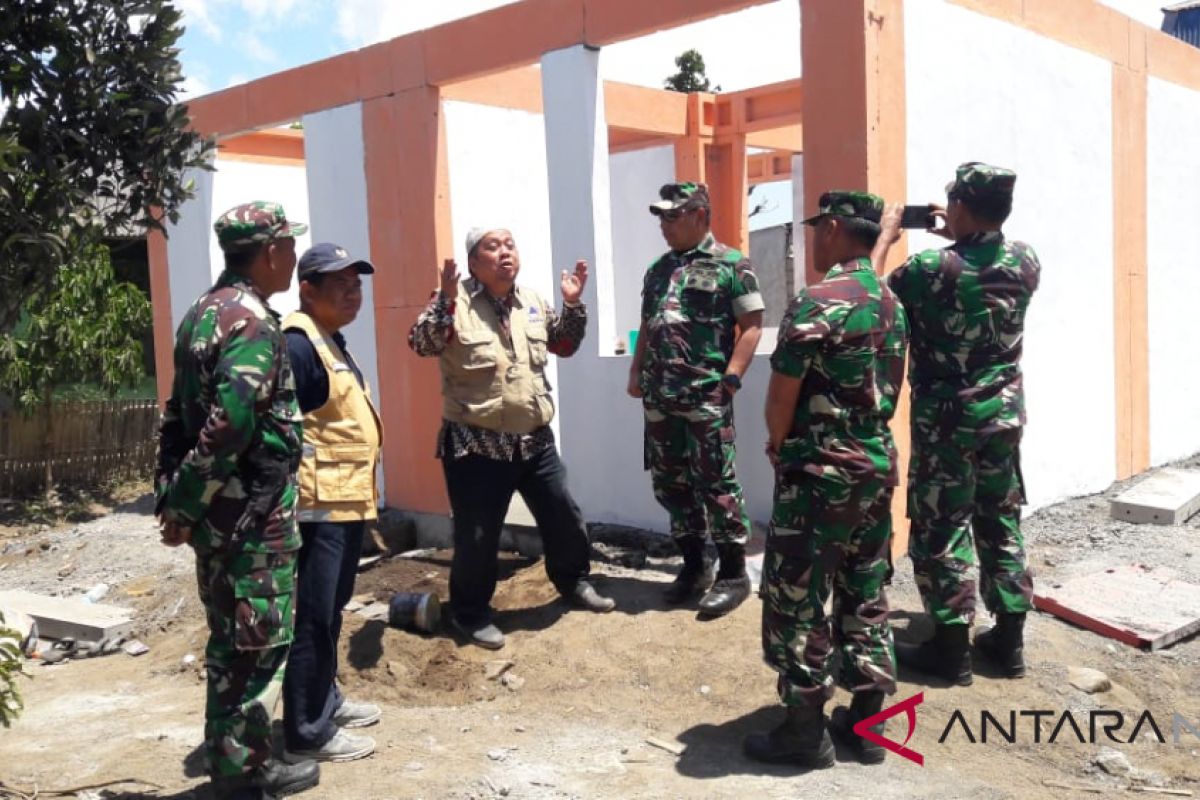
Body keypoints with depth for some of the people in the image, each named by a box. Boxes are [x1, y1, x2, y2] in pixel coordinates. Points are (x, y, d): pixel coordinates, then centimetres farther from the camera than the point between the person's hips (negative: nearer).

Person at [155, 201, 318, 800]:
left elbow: (178, 413, 13)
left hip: (219, 510, 10)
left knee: (233, 640, 18)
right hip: (252, 514, -10)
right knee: (256, 645, 1)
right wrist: (183, 507, -16)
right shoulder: (253, 322, -18)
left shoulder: (204, 312, 12)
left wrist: (171, 495, 13)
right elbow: (228, 426, -25)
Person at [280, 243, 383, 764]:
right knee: (313, 617, -3)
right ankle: (307, 731, 6)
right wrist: (294, 499, -24)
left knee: (331, 611, 20)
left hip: (348, 501, 11)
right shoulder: (298, 345, -17)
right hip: (321, 505, -11)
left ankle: (326, 701, 33)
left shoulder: (332, 342, 16)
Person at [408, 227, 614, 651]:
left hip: (534, 440, 6)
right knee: (478, 535, 3)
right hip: (476, 445, -6)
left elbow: (564, 346, 17)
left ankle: (574, 582, 42)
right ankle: (471, 613, 24)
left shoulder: (532, 301, 8)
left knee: (564, 517, 18)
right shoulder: (456, 302, -10)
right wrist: (445, 299, -34)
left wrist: (572, 304, 3)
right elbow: (421, 344, -22)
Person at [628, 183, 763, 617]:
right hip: (659, 397, 7)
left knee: (715, 484, -3)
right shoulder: (658, 269, 16)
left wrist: (730, 377, -14)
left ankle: (733, 572, 9)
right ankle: (694, 564, 25)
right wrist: (636, 373, 13)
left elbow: (751, 325, -7)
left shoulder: (731, 264, -4)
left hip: (706, 395, -7)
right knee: (669, 483, 11)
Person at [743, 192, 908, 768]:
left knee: (796, 598, 2)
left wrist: (778, 447, 4)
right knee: (866, 595, 14)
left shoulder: (816, 303, -17)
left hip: (820, 471, -8)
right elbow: (886, 389, 14)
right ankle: (867, 721, 23)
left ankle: (806, 729, 9)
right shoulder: (891, 303, 9)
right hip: (877, 464, 8)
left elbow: (781, 396, -14)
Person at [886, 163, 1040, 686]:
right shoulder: (1025, 261, 0)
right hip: (1004, 414, 6)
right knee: (1002, 524, 14)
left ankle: (951, 647, 9)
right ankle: (1009, 640, 22)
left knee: (941, 530, 3)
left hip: (945, 420, -5)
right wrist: (956, 235, 22)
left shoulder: (930, 268, -17)